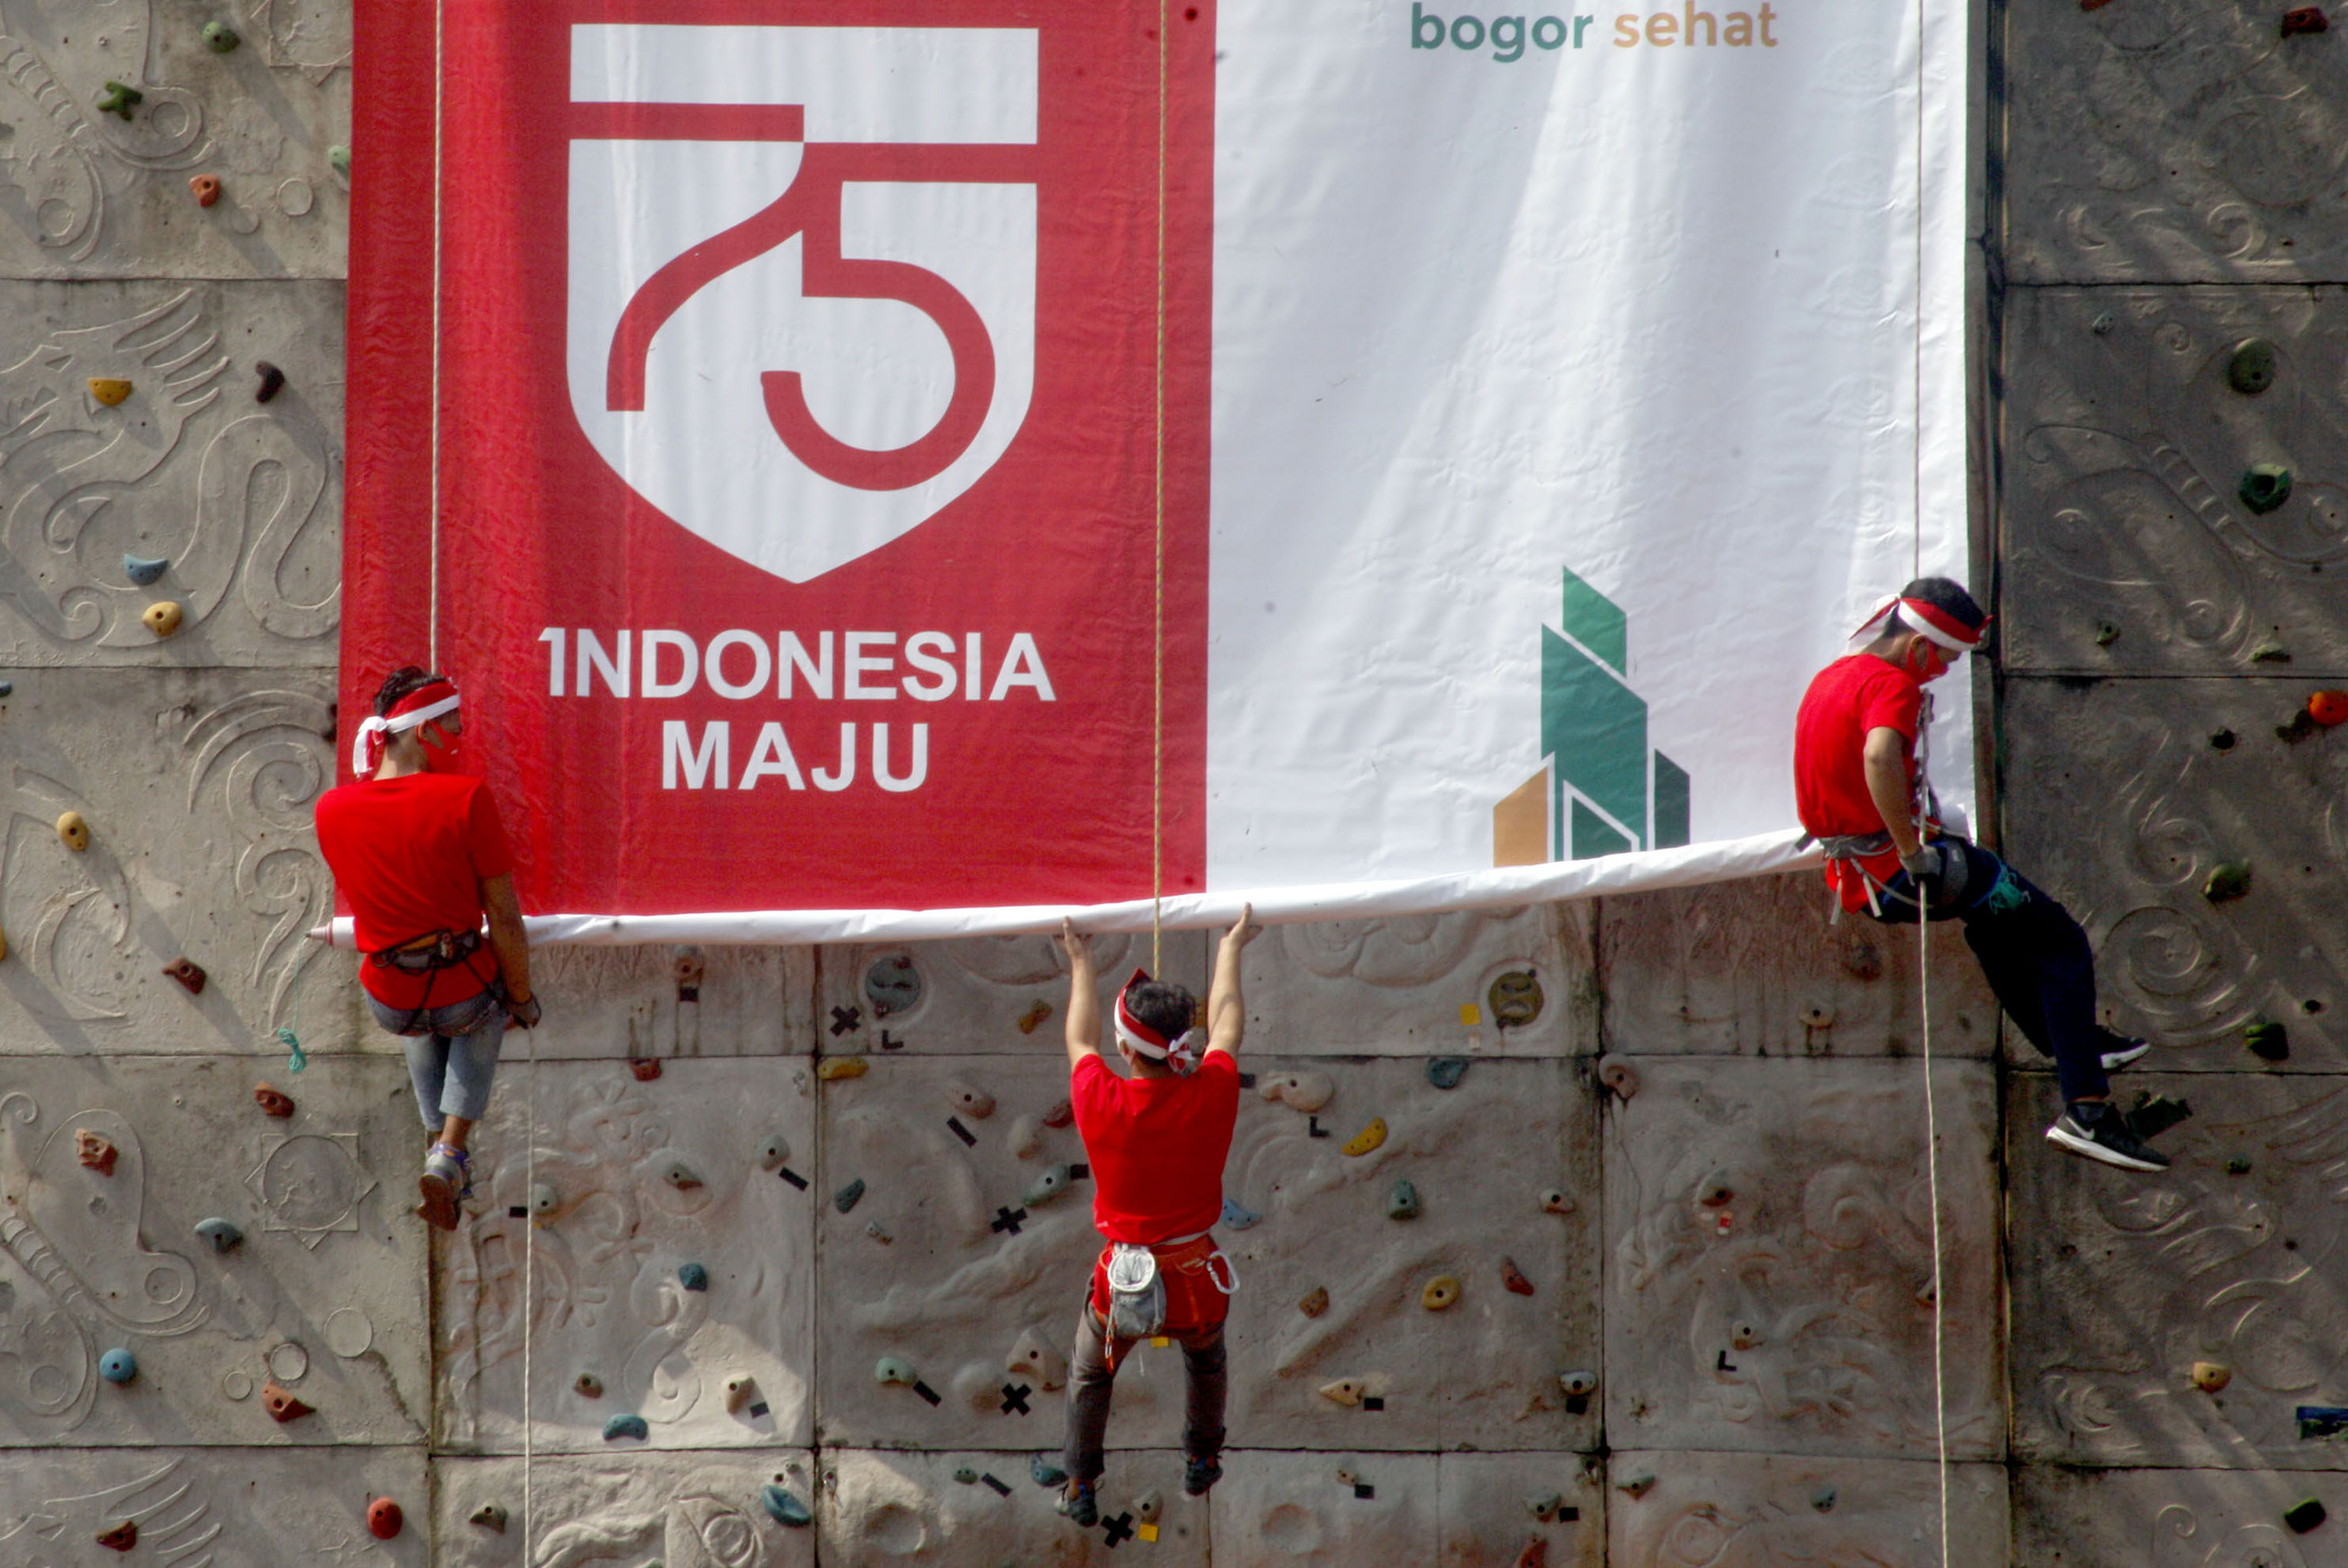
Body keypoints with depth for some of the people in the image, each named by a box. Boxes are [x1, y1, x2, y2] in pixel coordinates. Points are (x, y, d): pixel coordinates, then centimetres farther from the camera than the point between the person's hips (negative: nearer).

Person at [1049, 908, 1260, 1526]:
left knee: (1089, 1375, 29)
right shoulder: (1212, 1097, -20)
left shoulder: (1101, 1105, -23)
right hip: (1198, 1282, 1)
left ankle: (1080, 1487, 42)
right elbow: (1226, 1026, 2)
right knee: (1205, 1357, 35)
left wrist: (1082, 965, 17)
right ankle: (1202, 1460, 54)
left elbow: (1081, 1040, 1)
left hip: (1123, 1283, -1)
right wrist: (1229, 950, 20)